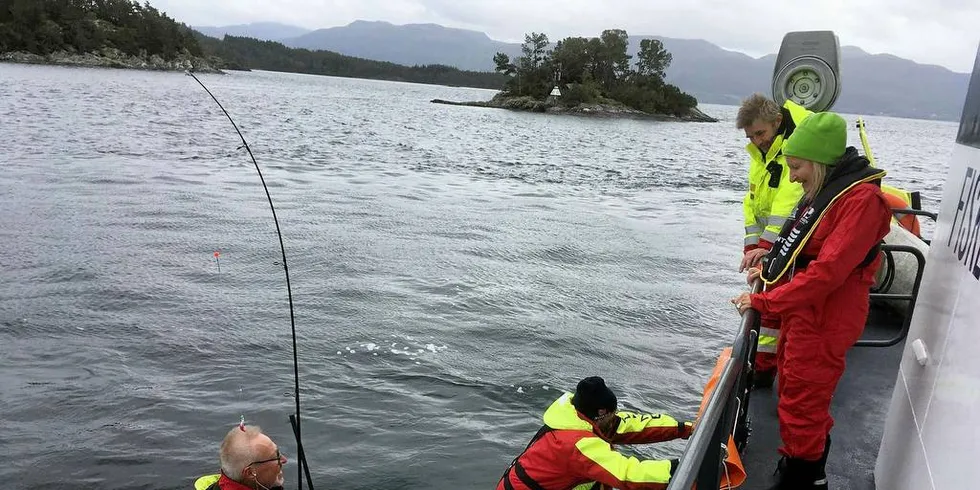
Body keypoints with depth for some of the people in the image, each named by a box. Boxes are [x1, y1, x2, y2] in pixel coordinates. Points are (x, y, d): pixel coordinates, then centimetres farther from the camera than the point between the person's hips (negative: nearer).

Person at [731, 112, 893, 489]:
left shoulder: (861, 199, -21)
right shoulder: (825, 191, 10)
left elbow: (827, 271, -27)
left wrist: (764, 303, -23)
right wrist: (769, 268, 7)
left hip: (824, 323, -10)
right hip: (802, 314, 10)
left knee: (802, 408, 2)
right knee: (793, 394, 20)